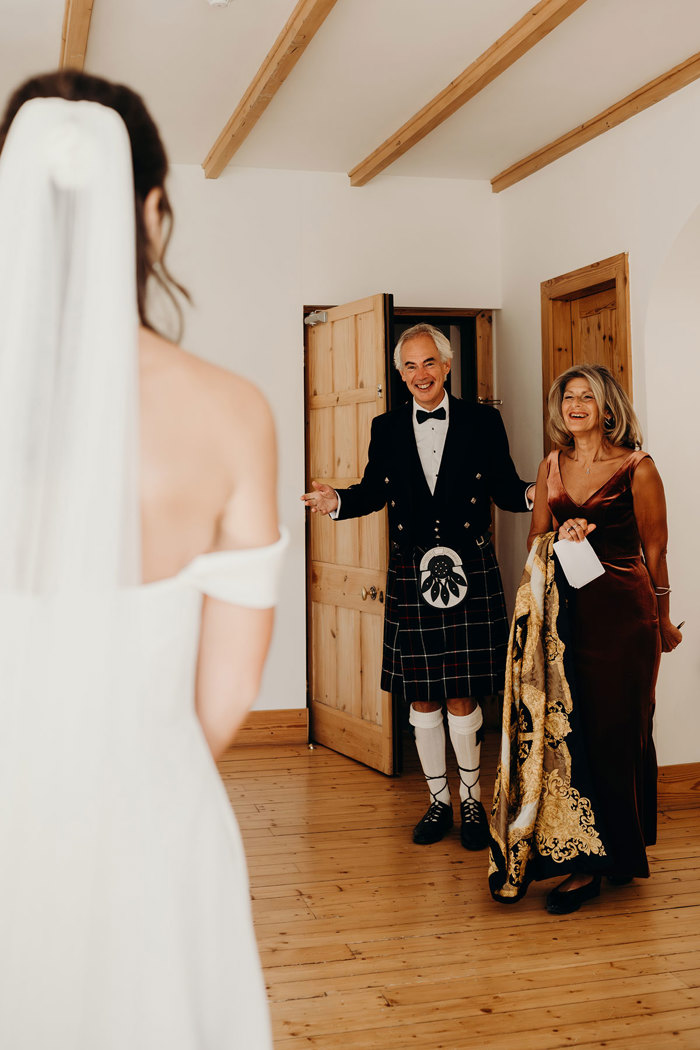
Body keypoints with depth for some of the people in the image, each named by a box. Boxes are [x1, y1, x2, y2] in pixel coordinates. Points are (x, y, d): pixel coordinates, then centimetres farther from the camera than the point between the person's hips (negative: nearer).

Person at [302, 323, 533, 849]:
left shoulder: (483, 422, 2)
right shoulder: (387, 427, 8)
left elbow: (505, 489, 3)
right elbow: (374, 491, 13)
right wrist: (338, 501, -6)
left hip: (469, 572, -2)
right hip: (411, 576, 2)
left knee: (462, 696, 2)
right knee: (421, 697, 8)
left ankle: (471, 800, 21)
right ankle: (438, 800, 24)